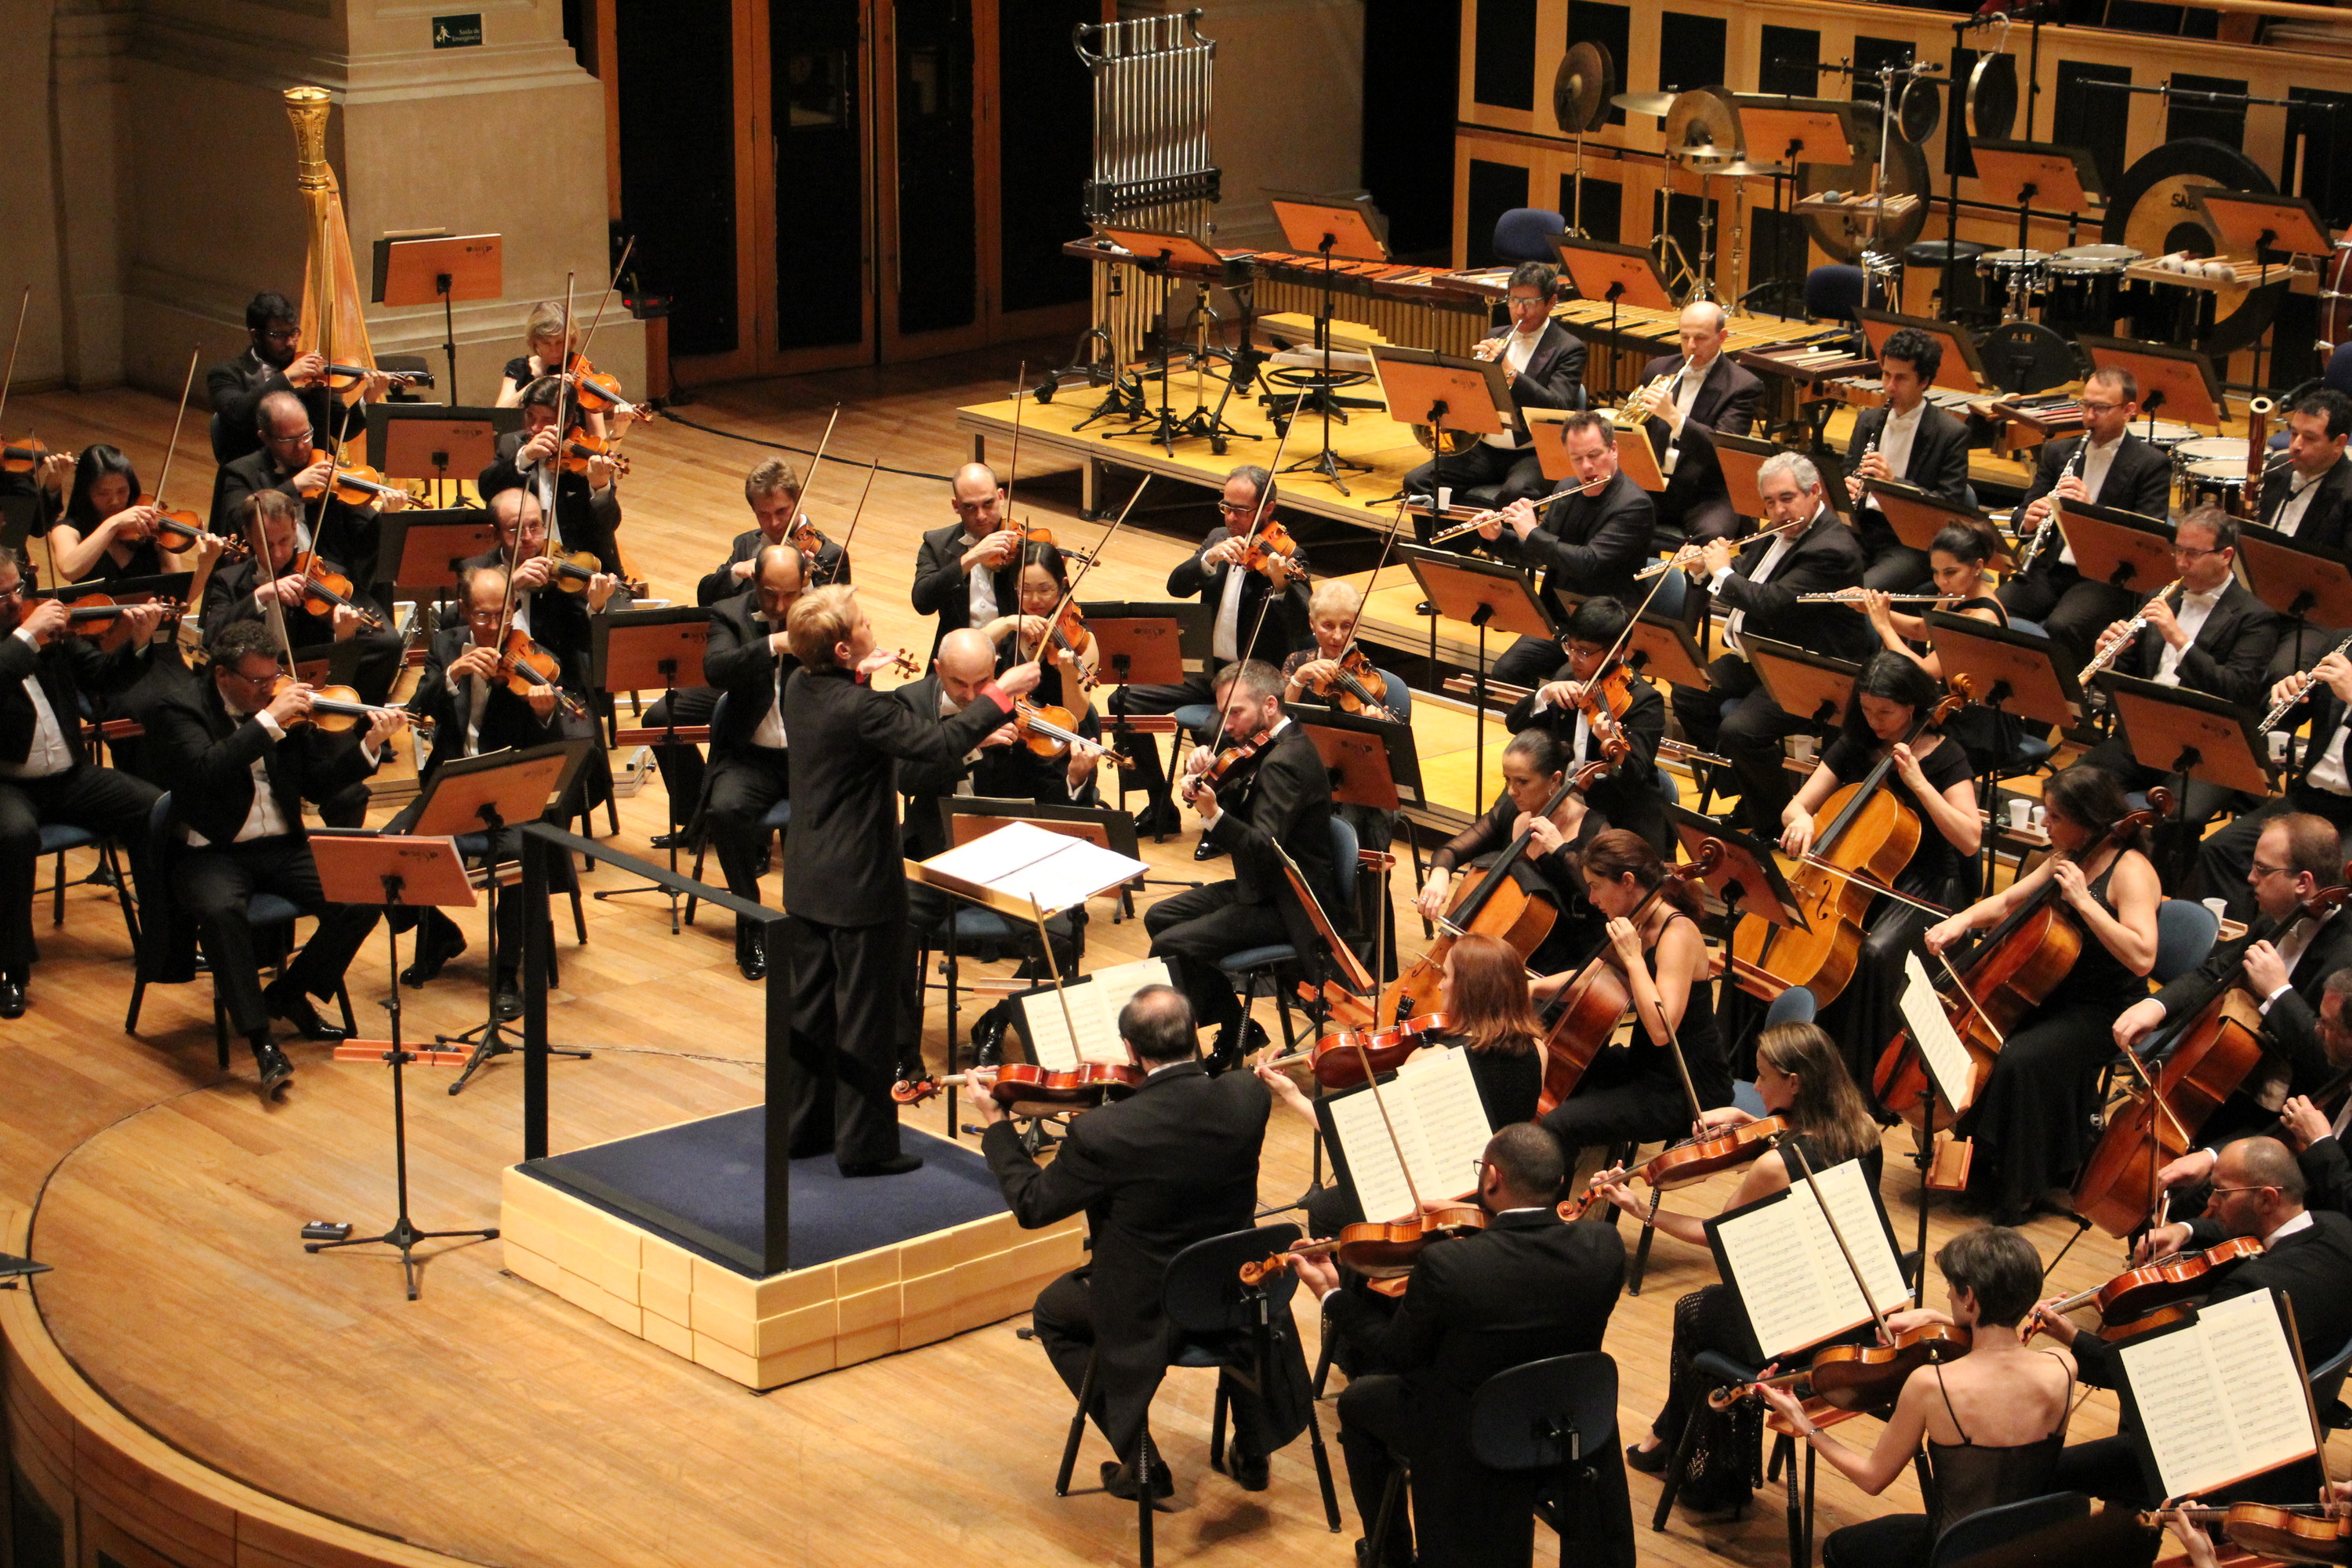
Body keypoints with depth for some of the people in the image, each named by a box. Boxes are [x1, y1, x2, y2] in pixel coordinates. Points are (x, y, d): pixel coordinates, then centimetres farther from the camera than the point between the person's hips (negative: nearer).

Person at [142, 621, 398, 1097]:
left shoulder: (286, 704, 7)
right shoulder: (179, 711, -7)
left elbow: (319, 785, 7)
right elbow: (203, 771, -27)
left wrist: (368, 746, -9)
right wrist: (269, 721, -28)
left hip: (283, 847, 5)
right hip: (214, 854, -4)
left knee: (362, 901, -18)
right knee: (219, 910, -37)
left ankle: (289, 995, 7)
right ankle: (261, 1041, -27)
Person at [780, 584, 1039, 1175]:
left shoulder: (800, 688, 0)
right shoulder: (862, 710, -26)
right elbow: (943, 741, -26)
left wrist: (858, 675, 30)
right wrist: (1000, 694, -16)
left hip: (807, 881, 8)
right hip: (861, 887, -8)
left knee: (810, 1009, 18)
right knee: (867, 1017, 3)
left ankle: (806, 1126, 28)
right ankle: (864, 1144, 10)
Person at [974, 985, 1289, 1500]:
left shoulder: (1102, 1133, -28)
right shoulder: (1248, 1097, -17)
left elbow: (1031, 1205, -12)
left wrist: (996, 1123, -1)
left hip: (1149, 1314, -4)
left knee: (1053, 1312, 27)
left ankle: (1139, 1459, 20)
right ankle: (1252, 1447, 39)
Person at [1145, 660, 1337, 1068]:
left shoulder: (1285, 760, -22)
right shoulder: (1268, 749, 10)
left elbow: (1264, 848, -31)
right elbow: (1237, 808, 11)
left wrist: (1213, 814, -45)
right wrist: (1206, 778, -8)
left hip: (1288, 907, -11)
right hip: (1262, 887, 11)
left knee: (1171, 945, -20)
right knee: (1160, 917, 13)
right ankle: (1235, 1024, 16)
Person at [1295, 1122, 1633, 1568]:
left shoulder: (1445, 1264, -30)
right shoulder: (1604, 1247, -19)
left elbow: (1401, 1353, -13)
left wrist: (1331, 1293, 1)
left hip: (1470, 1445, -3)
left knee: (1357, 1401, 25)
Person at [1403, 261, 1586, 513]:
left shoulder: (1568, 349, -2)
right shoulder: (1494, 340, 15)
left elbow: (1558, 408, -16)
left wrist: (1509, 371, -25)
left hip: (1533, 454, -6)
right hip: (1485, 448, 6)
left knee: (1515, 492, -38)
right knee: (1417, 482, -15)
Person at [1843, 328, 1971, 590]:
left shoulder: (1951, 433, -4)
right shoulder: (1868, 420, 14)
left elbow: (1952, 507, -9)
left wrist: (1894, 482, -21)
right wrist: (1849, 487, -5)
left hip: (1909, 544, -5)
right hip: (1861, 530, 5)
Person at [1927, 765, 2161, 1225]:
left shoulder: (2131, 871, -17)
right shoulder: (2068, 859, 9)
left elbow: (2141, 957, -31)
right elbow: (2006, 904, 20)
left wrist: (2083, 900, -29)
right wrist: (1963, 920, 0)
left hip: (2103, 1013, -9)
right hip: (2054, 995, 9)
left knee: (2020, 1060, -30)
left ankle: (2020, 1190, -16)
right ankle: (1976, 1160, 7)